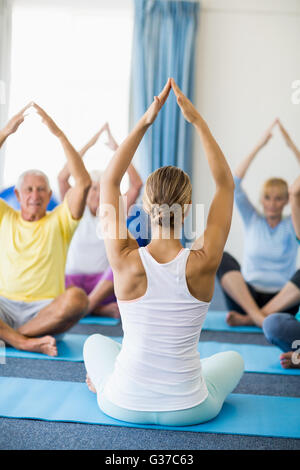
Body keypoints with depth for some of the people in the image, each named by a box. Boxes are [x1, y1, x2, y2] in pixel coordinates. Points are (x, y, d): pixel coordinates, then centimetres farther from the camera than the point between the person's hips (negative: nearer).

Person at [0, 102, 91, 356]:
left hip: (45, 309, -1)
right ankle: (26, 342, -32)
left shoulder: (59, 221, 9)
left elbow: (84, 183, -6)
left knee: (76, 297, -34)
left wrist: (59, 134, -9)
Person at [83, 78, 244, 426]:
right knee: (233, 359, 34)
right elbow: (225, 183, -7)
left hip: (124, 406, 1)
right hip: (189, 410, 0)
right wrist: (198, 122, -8)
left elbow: (109, 181, -7)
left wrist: (144, 122, -10)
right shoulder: (203, 264, -20)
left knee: (96, 342, 34)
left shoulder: (126, 261, -21)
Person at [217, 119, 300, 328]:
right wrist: (259, 146, -7)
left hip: (281, 302, 0)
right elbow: (233, 183, -3)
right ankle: (258, 316, -35)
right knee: (222, 258, -26)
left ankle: (248, 318, -30)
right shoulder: (252, 220, 9)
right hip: (245, 297, 0)